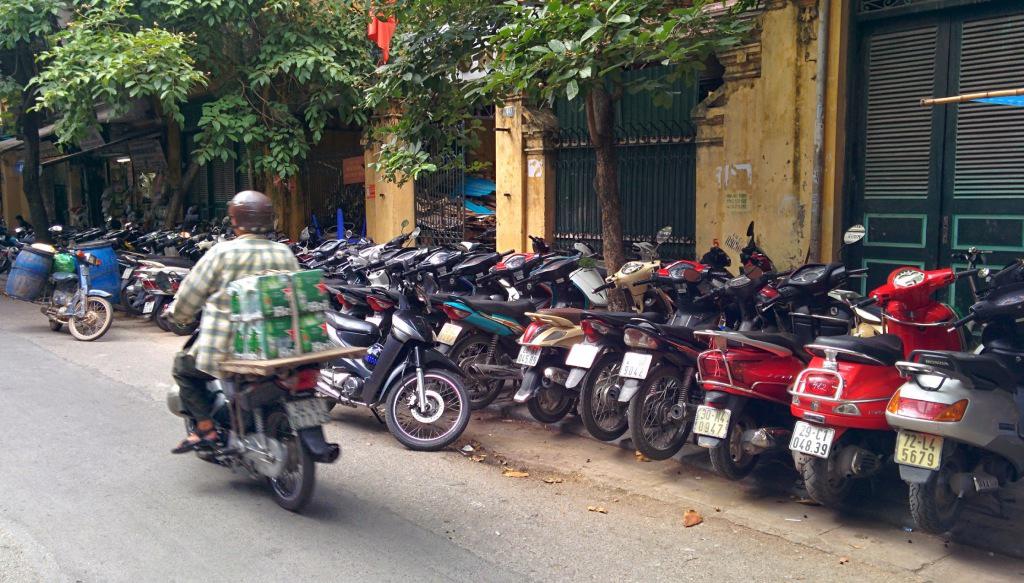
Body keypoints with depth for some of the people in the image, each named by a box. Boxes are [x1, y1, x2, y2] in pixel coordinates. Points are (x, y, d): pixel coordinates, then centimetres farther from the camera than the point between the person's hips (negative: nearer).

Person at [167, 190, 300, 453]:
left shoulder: (223, 252, -9)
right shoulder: (285, 254, 2)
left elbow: (191, 292, -2)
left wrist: (180, 315, 18)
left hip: (225, 349, -5)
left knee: (183, 367, 19)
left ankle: (205, 427, 7)